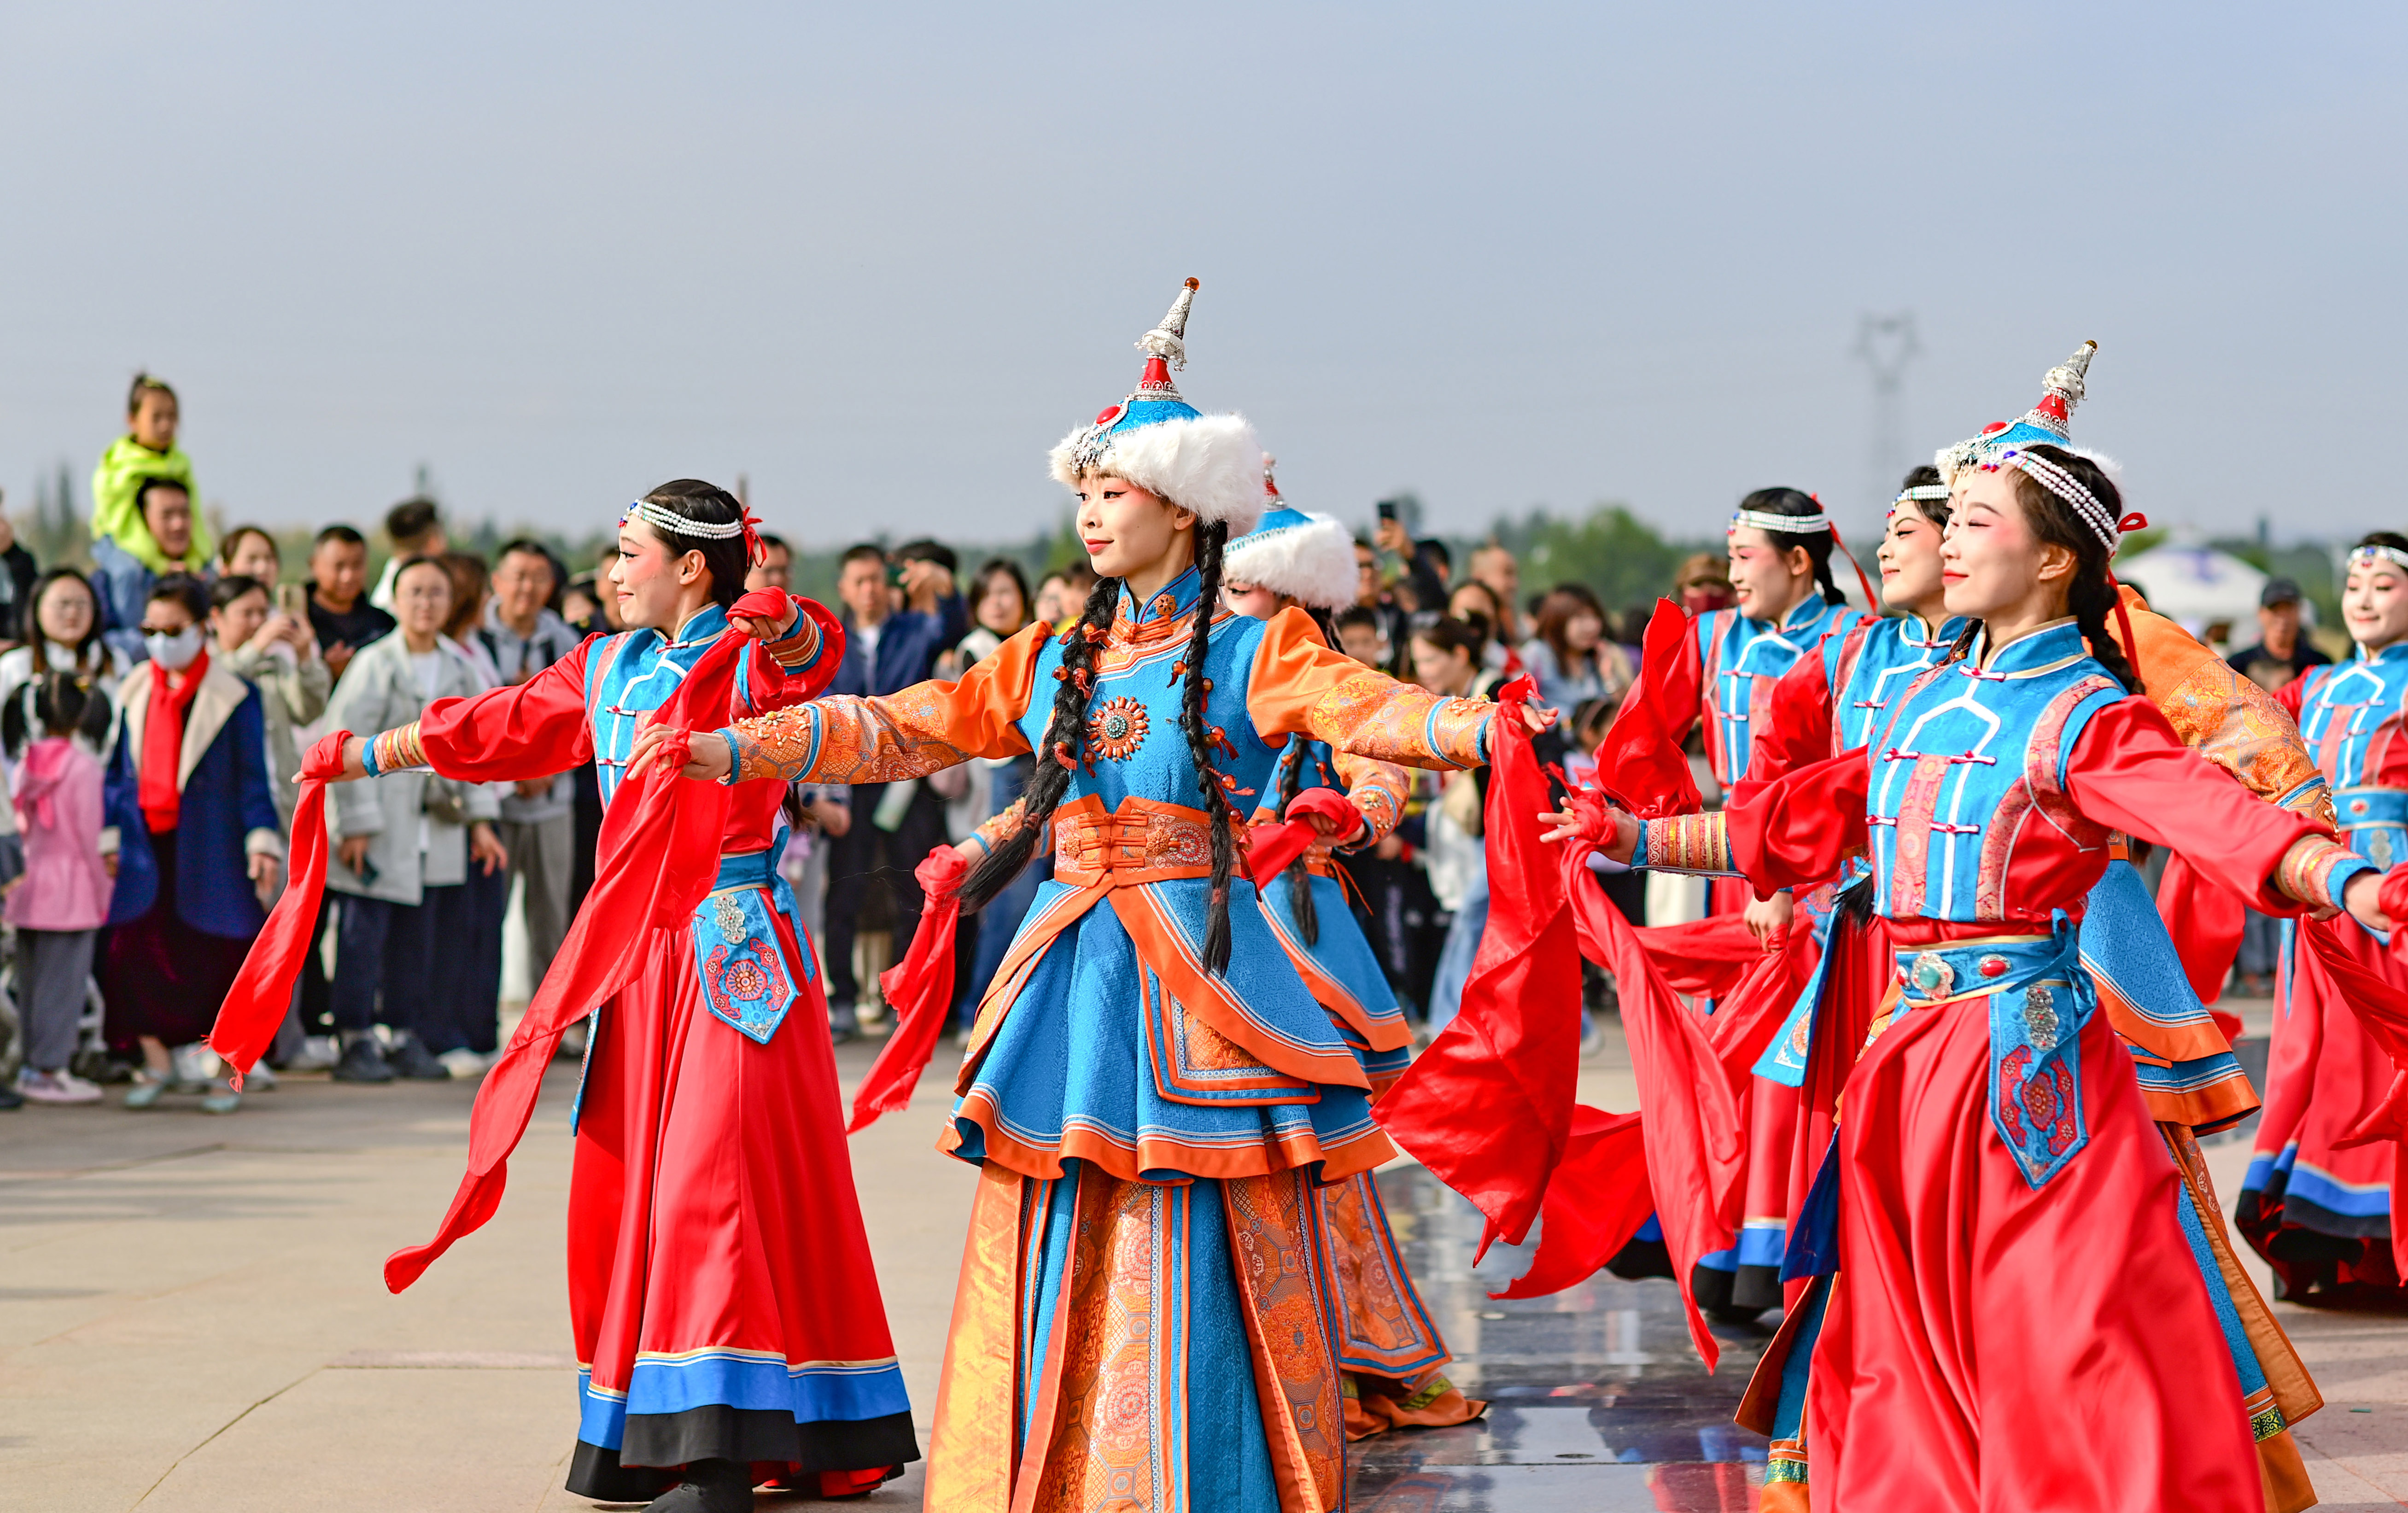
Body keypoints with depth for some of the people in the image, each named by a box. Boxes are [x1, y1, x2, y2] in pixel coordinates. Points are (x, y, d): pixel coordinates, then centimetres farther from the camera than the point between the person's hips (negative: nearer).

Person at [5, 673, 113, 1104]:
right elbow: (88, 833, -11)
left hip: (30, 886, 7)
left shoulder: (26, 762, 6)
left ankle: (34, 1066, 20)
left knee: (32, 981, 13)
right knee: (63, 982, -2)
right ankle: (49, 1071, -1)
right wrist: (102, 889, -2)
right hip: (71, 888, -7)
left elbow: (21, 826, 9)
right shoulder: (81, 766, -12)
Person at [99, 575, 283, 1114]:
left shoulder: (234, 697, -1)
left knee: (217, 957, -1)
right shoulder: (133, 693, 10)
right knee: (131, 949, -5)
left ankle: (224, 1069, 11)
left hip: (208, 847, -3)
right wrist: (106, 835, 9)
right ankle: (156, 1060, 9)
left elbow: (252, 778, -3)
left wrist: (262, 840, -12)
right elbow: (118, 771, 15)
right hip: (145, 847, 3)